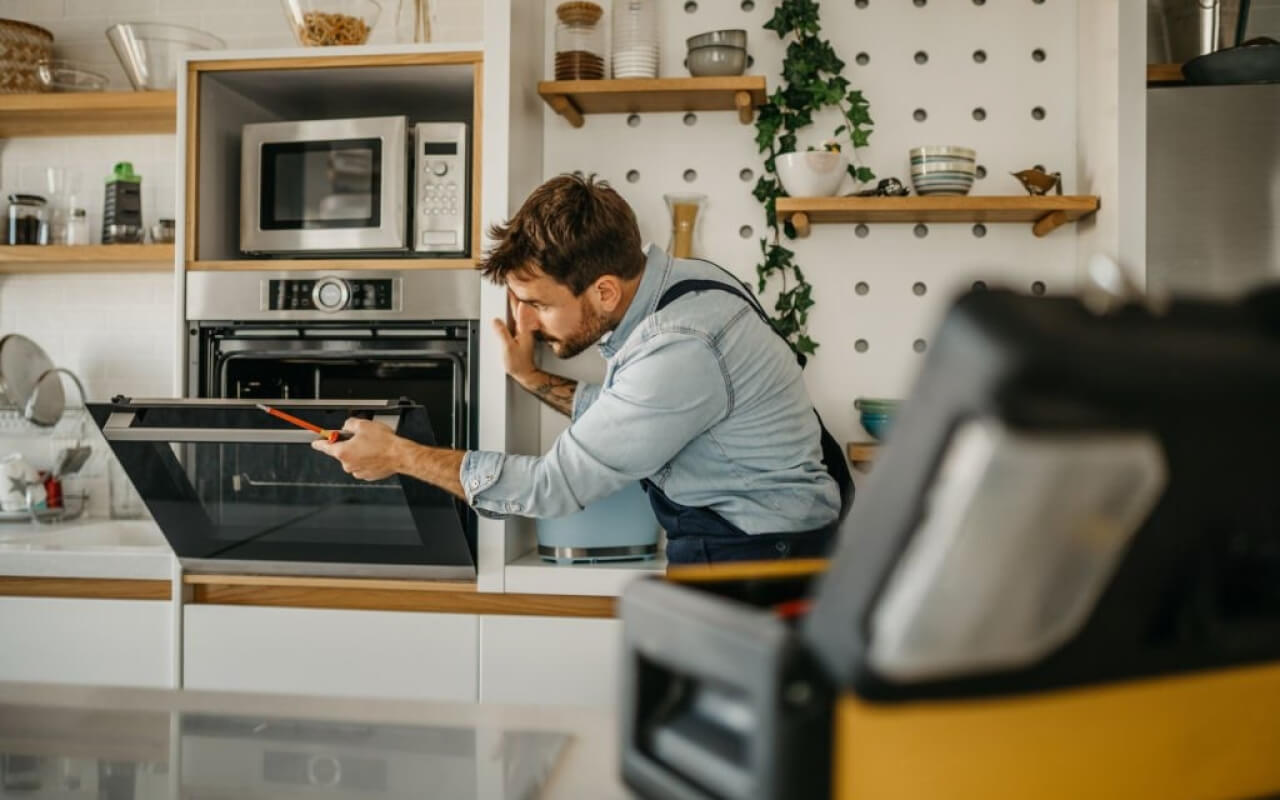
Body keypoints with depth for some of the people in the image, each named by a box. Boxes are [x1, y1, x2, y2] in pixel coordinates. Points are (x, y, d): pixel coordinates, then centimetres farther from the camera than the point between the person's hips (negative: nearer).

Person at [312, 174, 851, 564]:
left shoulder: (680, 351, -30)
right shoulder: (672, 278, -1)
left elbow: (555, 486, -22)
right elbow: (620, 416, 14)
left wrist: (399, 456, -14)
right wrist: (530, 377, 5)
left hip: (758, 549, -9)